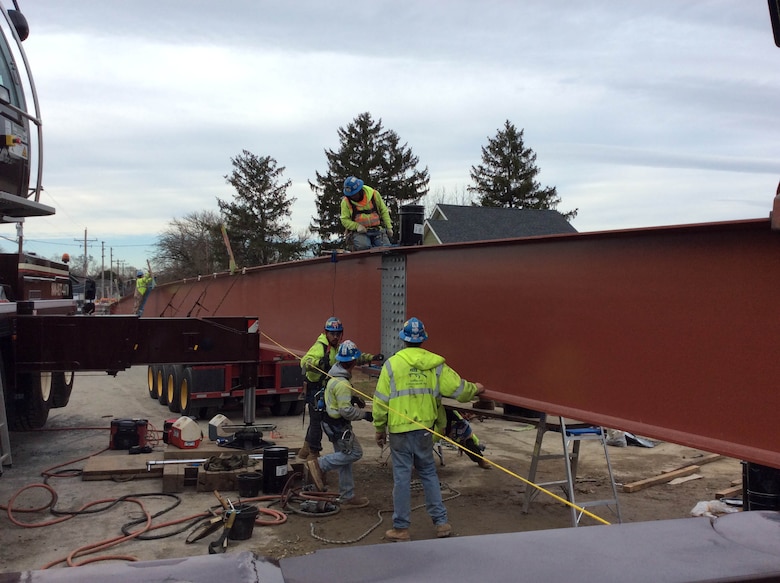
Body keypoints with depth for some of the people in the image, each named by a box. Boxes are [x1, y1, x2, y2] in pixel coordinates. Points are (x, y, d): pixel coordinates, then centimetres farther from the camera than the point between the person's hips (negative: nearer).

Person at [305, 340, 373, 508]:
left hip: (332, 422, 10)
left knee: (344, 458, 13)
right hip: (338, 426, -10)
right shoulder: (342, 383, -25)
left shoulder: (334, 373, 5)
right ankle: (319, 465, -3)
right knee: (354, 452, -3)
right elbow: (346, 411, -26)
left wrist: (353, 398, 9)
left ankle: (347, 497, 19)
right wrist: (364, 415, -14)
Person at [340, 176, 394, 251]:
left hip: (377, 230, 2)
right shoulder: (346, 202, -2)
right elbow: (344, 220, 0)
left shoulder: (374, 194, 2)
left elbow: (384, 211, 11)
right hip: (359, 232, -2)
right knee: (364, 246, -34)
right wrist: (357, 226, -16)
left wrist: (389, 227, 7)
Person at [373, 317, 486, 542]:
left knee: (402, 477, 4)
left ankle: (401, 528, 12)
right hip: (424, 428, 3)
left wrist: (379, 428, 8)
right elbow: (457, 388, 1)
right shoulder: (435, 363, 0)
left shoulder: (392, 364, -6)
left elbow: (381, 400, -4)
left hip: (399, 429, -3)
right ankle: (441, 522, 19)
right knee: (429, 473, 16)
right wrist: (475, 389, 23)